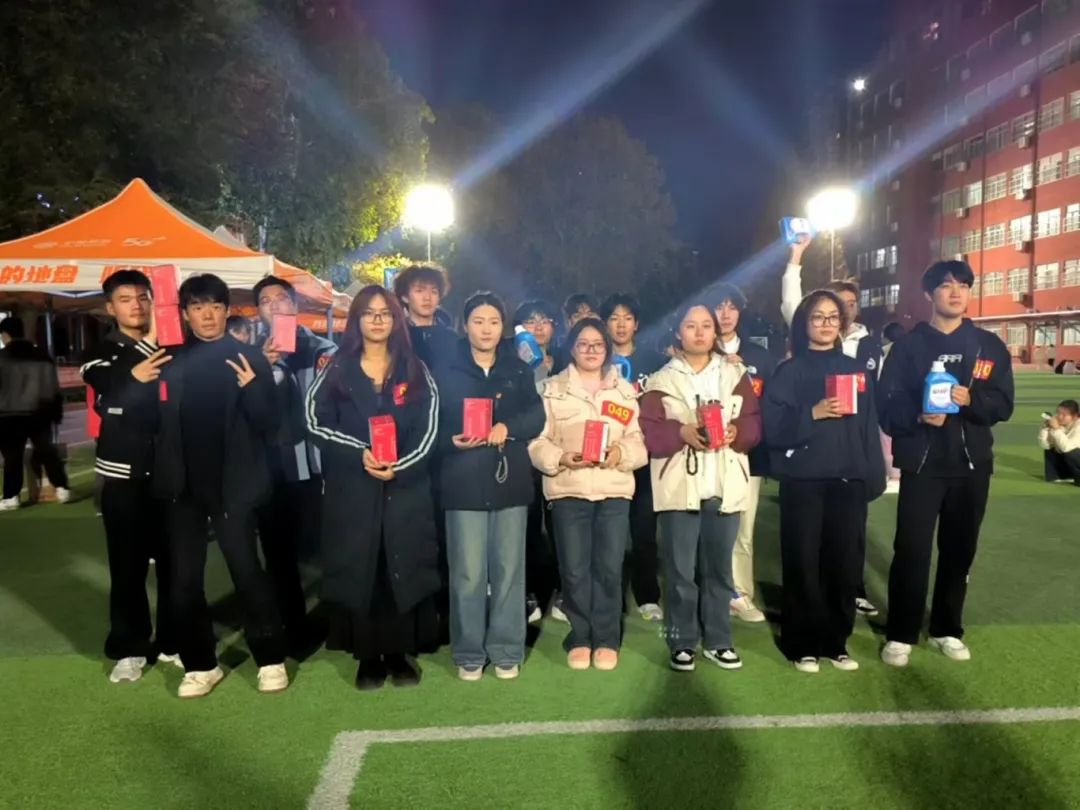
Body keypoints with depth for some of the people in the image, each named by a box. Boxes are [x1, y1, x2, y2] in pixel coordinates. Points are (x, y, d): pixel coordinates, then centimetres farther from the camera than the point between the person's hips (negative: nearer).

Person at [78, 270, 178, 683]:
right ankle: (129, 647, 18)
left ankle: (173, 641, 19)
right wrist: (135, 377, -40)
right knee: (128, 564, 4)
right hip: (123, 474, -1)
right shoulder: (101, 354, 4)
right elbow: (111, 391, -18)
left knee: (173, 559, 6)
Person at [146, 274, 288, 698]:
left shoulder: (248, 357, -1)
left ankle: (271, 660, 15)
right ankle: (199, 664, 24)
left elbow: (269, 424, -6)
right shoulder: (170, 361, 7)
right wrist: (142, 385, -10)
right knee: (184, 578, 9)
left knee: (247, 570, 0)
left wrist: (252, 389, -22)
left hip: (233, 483, -3)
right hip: (183, 484, 4)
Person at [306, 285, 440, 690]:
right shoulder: (337, 369, 7)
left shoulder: (415, 369, 8)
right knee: (359, 568, 3)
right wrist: (360, 452, -17)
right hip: (352, 488, 0)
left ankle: (400, 654, 15)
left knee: (404, 566, 3)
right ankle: (368, 657, 15)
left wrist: (398, 466, -16)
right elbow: (316, 421, -3)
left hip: (406, 485, 0)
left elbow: (427, 428, 0)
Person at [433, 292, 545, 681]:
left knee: (509, 571, 9)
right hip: (465, 484, -2)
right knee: (468, 575, 1)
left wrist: (507, 427, -16)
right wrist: (453, 441, -20)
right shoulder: (446, 370, 3)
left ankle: (506, 651, 22)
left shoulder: (519, 370, 10)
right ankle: (469, 654, 18)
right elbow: (431, 425, -1)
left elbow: (536, 417, 1)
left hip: (510, 482, 2)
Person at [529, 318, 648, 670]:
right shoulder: (552, 389, 5)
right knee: (574, 569, 3)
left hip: (614, 490, 1)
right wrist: (561, 457, -17)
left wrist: (620, 453, -14)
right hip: (568, 490, -1)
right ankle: (579, 638, 19)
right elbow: (536, 441, -1)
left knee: (609, 568, 3)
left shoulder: (625, 391, 12)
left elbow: (639, 441, 6)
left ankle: (607, 639, 19)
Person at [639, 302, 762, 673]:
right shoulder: (661, 380, 4)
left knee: (719, 568, 12)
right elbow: (649, 432, -4)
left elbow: (755, 423, 6)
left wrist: (736, 431, -14)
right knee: (680, 570, 2)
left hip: (725, 486, 2)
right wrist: (681, 432, -19)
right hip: (679, 487, -2)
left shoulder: (735, 375, 11)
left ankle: (717, 640, 24)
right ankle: (682, 642, 15)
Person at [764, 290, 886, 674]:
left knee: (845, 563, 5)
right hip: (803, 480, -3)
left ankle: (836, 641, 21)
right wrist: (813, 413, -19)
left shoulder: (854, 368, 13)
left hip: (848, 480, 3)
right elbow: (774, 428, -7)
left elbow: (869, 426, 11)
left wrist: (874, 476, 5)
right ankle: (803, 644, 13)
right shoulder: (790, 371, 2)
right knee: (804, 563, 0)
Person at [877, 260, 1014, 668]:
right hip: (921, 463, -3)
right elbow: (886, 403, -5)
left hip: (972, 464, 3)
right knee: (911, 550, -4)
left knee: (959, 549, 11)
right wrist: (918, 416, -24)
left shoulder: (990, 346, 8)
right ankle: (900, 635, 10)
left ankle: (947, 629, 27)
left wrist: (971, 399, -18)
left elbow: (1003, 405, 1)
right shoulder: (908, 345, 0)